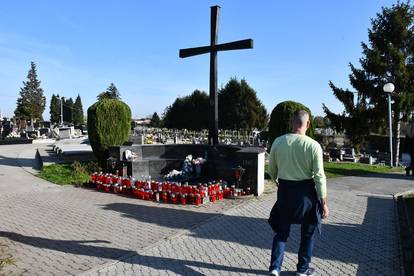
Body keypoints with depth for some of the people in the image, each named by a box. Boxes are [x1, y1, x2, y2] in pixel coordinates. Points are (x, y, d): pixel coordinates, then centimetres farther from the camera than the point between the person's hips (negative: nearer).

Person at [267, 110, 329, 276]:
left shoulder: (278, 142, -6)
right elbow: (319, 176, -14)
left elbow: (271, 170, 5)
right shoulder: (313, 145, -15)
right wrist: (323, 203, -5)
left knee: (281, 231, 18)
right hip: (305, 191, -2)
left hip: (284, 189, 2)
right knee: (307, 232, 19)